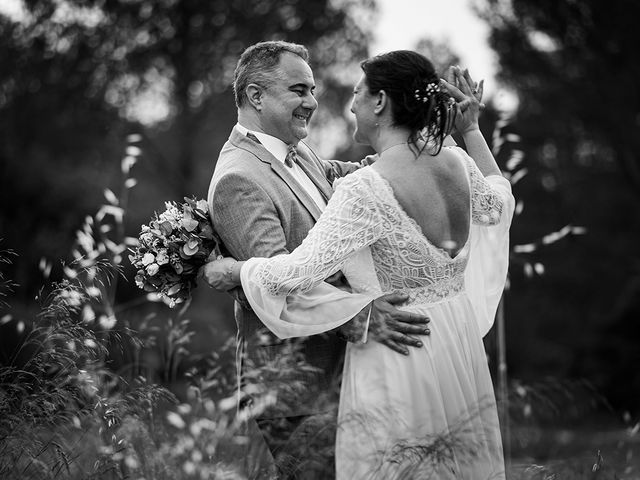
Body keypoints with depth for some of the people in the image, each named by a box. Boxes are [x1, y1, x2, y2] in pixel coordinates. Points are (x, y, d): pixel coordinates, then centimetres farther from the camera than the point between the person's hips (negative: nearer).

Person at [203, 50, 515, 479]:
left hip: (396, 357, -7)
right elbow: (498, 203, 22)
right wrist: (471, 129, 25)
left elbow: (298, 273, -22)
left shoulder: (364, 190, -22)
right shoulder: (457, 163, -1)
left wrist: (234, 270, -5)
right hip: (459, 345, 7)